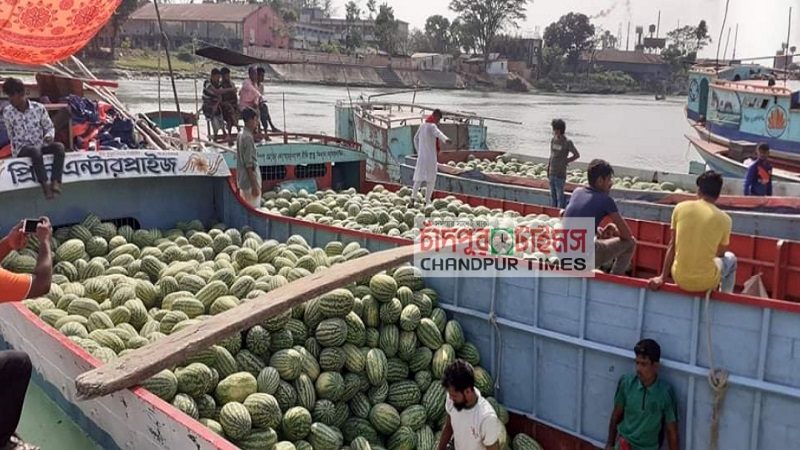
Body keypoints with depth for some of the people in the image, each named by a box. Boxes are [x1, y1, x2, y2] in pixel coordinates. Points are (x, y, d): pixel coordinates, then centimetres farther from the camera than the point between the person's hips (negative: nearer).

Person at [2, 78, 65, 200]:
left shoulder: (39, 108, -4)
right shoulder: (7, 112, -3)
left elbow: (50, 127, 4)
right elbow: (11, 135, 8)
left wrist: (49, 136, -16)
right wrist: (16, 149, -2)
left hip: (40, 146, 2)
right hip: (21, 150, -2)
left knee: (59, 146, -27)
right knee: (35, 151, -37)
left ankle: (55, 182, -40)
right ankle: (45, 185, -44)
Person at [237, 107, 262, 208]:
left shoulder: (242, 135, 10)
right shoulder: (247, 137, -19)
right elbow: (249, 164, -22)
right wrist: (254, 185, -21)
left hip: (243, 180, 10)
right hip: (250, 181, -10)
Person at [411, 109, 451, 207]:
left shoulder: (422, 126, 11)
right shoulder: (432, 126, -13)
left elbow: (416, 138, 23)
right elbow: (438, 133, -36)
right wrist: (446, 139, -55)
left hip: (421, 156, 7)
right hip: (431, 157, -7)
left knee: (419, 178, 9)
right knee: (431, 180, 3)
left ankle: (413, 197, -5)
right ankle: (427, 201, 2)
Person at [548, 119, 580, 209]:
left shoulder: (567, 142, -12)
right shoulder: (553, 140, 7)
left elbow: (577, 155, -5)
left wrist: (566, 161, -6)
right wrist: (548, 165, 14)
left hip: (560, 173, -7)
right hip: (552, 172, 7)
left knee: (560, 195, -2)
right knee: (553, 194, 15)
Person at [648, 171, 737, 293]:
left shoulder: (681, 208, -5)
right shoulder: (724, 219, -9)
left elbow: (672, 246, 2)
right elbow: (720, 254, 6)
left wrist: (662, 277, 8)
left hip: (680, 279, 2)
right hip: (706, 283, -2)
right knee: (730, 258, 30)